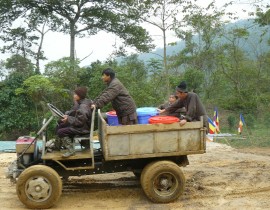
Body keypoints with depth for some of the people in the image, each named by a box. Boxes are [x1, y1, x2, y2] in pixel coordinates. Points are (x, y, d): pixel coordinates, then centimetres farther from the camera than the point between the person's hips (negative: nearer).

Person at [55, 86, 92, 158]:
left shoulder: (83, 107, -27)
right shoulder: (79, 103, 4)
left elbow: (80, 122, -28)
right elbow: (73, 111, 18)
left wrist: (68, 119, -24)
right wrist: (66, 115, 1)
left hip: (83, 128, -11)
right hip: (78, 125, 11)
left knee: (61, 132, -19)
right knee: (59, 126, 17)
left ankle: (71, 150, -13)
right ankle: (57, 147, 27)